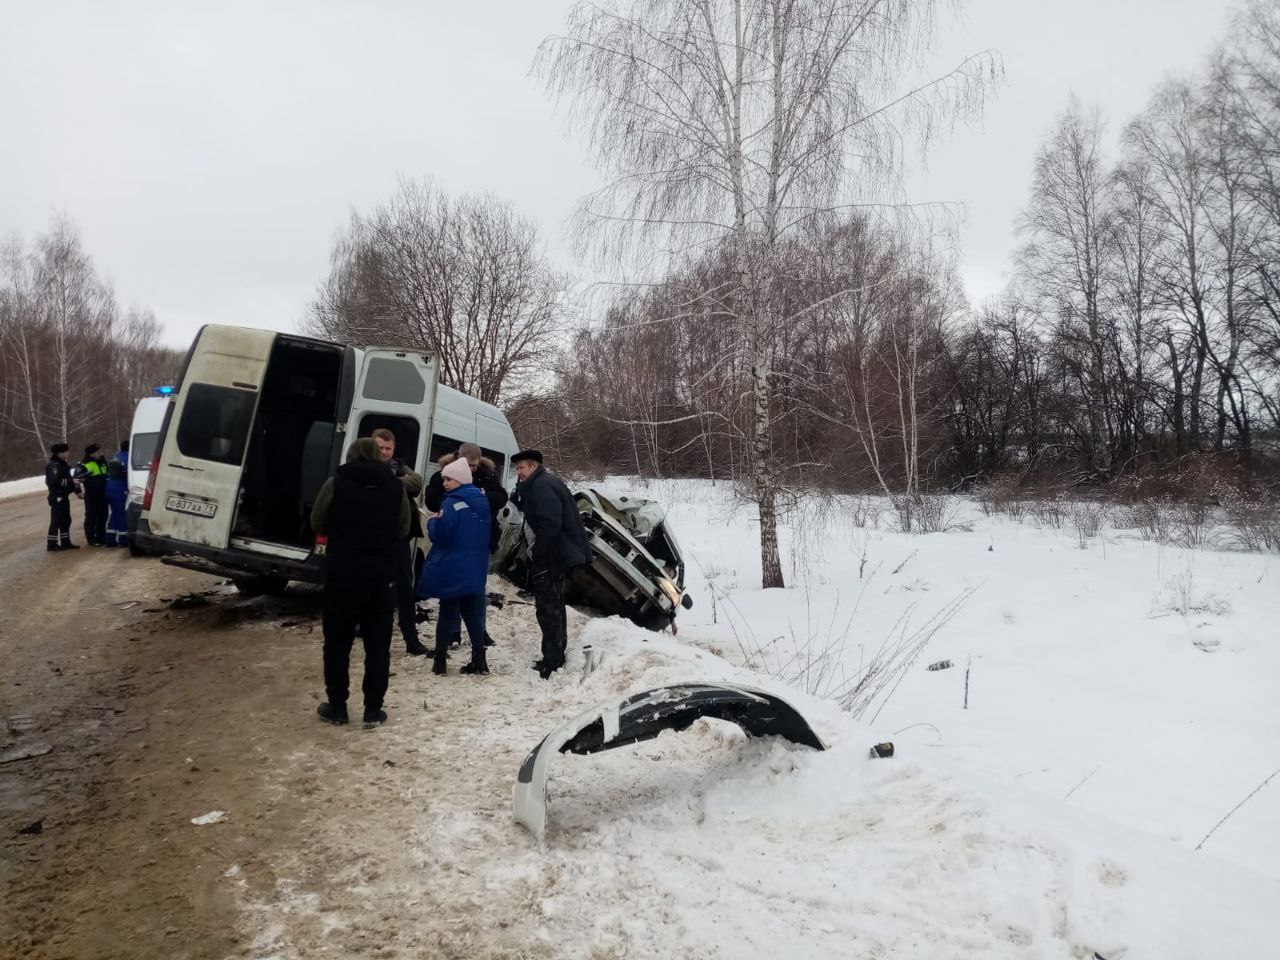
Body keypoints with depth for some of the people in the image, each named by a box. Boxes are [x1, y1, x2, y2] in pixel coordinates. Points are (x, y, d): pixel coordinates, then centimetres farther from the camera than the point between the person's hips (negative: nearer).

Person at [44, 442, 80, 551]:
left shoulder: (62, 464, 16)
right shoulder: (54, 465, -15)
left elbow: (67, 479, 20)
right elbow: (56, 481, -27)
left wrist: (77, 490, 14)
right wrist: (71, 482, -25)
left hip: (63, 497, 10)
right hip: (57, 497, -10)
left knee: (66, 520, 15)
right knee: (56, 521, -6)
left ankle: (65, 542, 22)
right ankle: (52, 544, -2)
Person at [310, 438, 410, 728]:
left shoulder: (336, 483, -4)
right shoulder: (395, 487, 3)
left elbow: (317, 524, 6)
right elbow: (403, 530, 9)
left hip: (342, 573, -1)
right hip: (381, 575, 1)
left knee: (338, 642, 12)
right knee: (378, 644, 9)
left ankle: (337, 707, 18)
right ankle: (373, 710, 12)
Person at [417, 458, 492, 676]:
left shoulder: (452, 504, -17)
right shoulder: (481, 502, 8)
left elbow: (439, 535, -16)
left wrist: (433, 522, 1)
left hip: (451, 570, -6)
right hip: (475, 571, 6)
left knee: (447, 613, 5)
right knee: (472, 614, 11)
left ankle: (440, 660, 11)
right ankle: (479, 660, 12)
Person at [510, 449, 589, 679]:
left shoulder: (542, 486, -18)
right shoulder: (546, 482, 17)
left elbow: (550, 524, -25)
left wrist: (536, 552, -18)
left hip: (552, 556, -11)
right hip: (560, 553, 11)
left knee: (547, 606, -6)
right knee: (554, 604, 19)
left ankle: (552, 660, -1)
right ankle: (557, 655, 31)